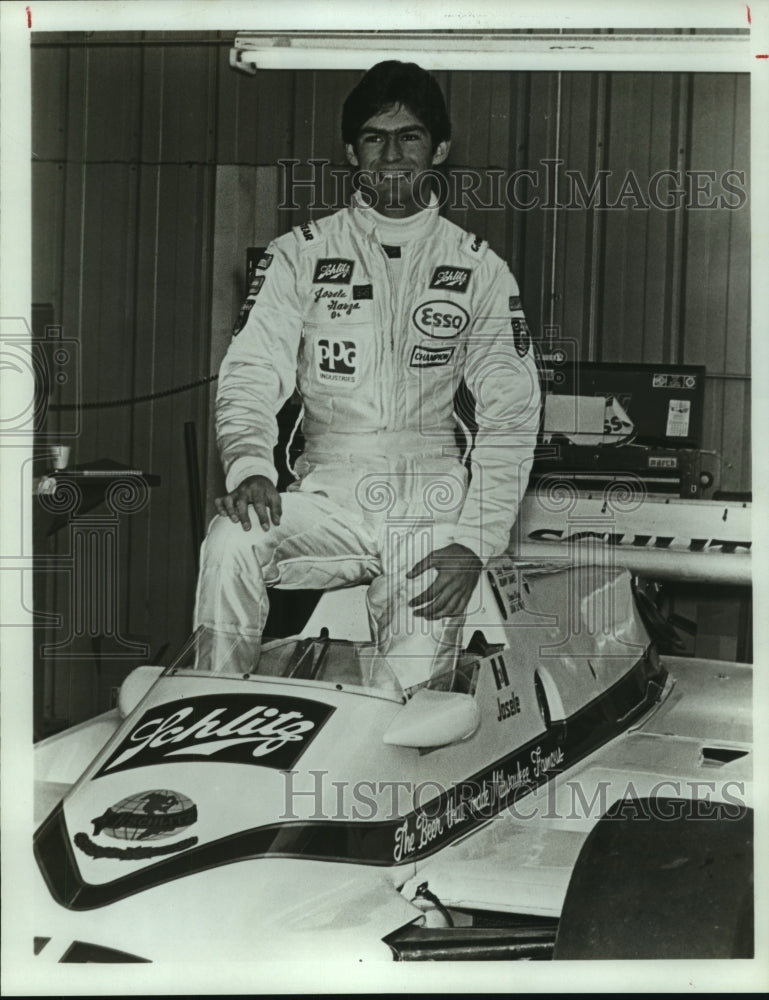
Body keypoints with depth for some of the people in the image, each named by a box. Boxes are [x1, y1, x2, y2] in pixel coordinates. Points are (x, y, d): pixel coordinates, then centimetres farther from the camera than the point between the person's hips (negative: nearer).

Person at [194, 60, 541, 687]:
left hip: (432, 507, 0)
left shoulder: (480, 269, 8)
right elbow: (252, 374, -1)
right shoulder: (300, 255, 8)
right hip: (326, 493, 0)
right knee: (231, 543, -29)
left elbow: (512, 414, 4)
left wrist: (475, 540, -9)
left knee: (414, 691, -17)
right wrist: (249, 466, -24)